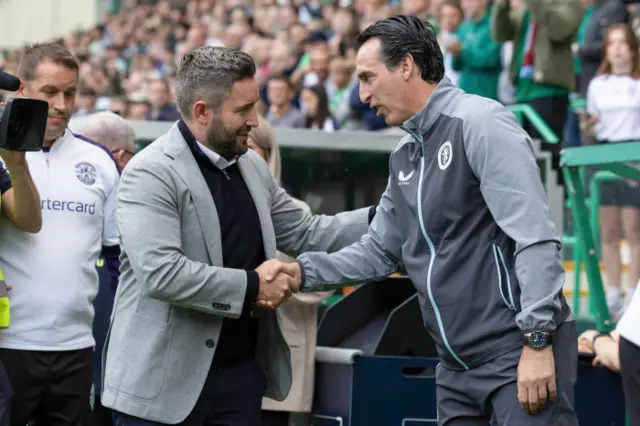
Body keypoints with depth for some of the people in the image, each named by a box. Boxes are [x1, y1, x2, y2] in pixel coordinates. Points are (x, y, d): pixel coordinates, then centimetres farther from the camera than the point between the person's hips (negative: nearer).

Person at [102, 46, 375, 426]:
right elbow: (161, 272, -25)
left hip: (242, 371, 7)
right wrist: (251, 286, -18)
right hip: (165, 379, -7)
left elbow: (304, 233, 18)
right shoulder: (151, 174, -15)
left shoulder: (253, 166, 11)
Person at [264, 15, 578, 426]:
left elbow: (535, 236, -18)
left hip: (520, 353, -9)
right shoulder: (404, 158, 16)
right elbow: (378, 251, 22)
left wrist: (537, 340, -22)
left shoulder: (480, 123, -11)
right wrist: (304, 271, 8)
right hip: (458, 364, 9)